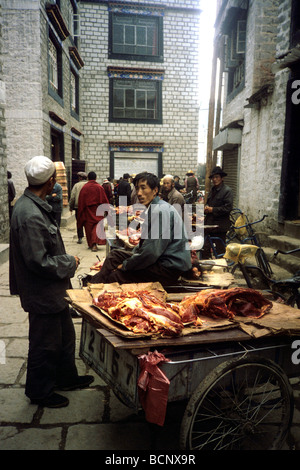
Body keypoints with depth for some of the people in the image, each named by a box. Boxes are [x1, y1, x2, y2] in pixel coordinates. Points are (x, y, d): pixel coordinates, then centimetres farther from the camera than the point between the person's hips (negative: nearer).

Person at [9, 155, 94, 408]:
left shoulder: (34, 206, 4)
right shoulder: (30, 215, -28)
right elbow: (38, 261, -28)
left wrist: (65, 260, 10)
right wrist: (69, 263, -15)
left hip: (52, 289, 10)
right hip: (42, 293, -10)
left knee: (65, 335, 24)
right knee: (45, 344, 10)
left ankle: (66, 377, 43)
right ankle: (40, 391, 32)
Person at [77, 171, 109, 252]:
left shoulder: (84, 188, -2)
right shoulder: (99, 187, -4)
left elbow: (80, 201, 1)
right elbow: (104, 200, -1)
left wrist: (80, 213, 9)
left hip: (87, 211, 1)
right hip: (97, 210, -1)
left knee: (88, 226, 11)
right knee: (97, 225, -1)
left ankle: (90, 244, 20)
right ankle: (95, 243, -20)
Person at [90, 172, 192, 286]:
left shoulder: (161, 211, -20)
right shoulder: (151, 209, 13)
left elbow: (152, 252, -24)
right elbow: (145, 241, 21)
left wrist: (126, 265, -12)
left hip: (170, 267, -10)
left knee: (116, 276, -17)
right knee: (115, 254, 12)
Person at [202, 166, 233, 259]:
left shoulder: (227, 190, -8)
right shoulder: (212, 190, 16)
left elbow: (228, 208, -15)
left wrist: (213, 209, -15)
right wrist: (206, 208, 5)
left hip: (220, 225, -7)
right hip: (209, 223, 7)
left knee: (220, 249, 3)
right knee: (205, 248, 5)